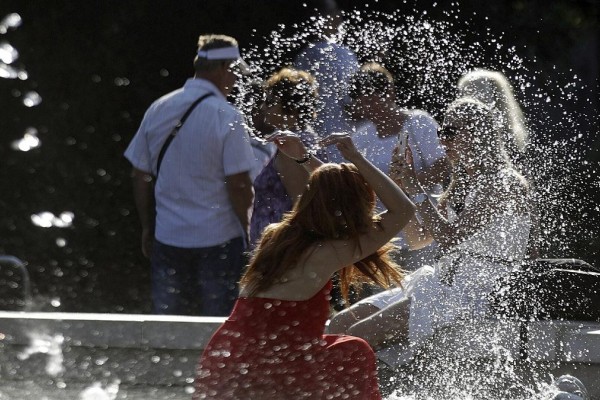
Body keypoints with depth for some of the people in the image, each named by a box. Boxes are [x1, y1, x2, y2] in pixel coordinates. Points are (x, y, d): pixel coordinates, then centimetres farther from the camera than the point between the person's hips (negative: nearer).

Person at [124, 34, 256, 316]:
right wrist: (247, 229, -1)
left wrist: (147, 228, 18)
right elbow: (239, 185, -15)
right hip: (218, 239, -5)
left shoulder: (158, 110, 3)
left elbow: (141, 177, 8)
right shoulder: (227, 117, -13)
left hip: (168, 238, 5)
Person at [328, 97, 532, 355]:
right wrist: (403, 185, 5)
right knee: (340, 324, -4)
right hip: (443, 281, 9)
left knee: (361, 334, -22)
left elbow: (450, 238, -18)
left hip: (477, 292, -9)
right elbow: (417, 235, 19)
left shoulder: (506, 184, -10)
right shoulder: (462, 183, 18)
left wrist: (415, 188, -13)